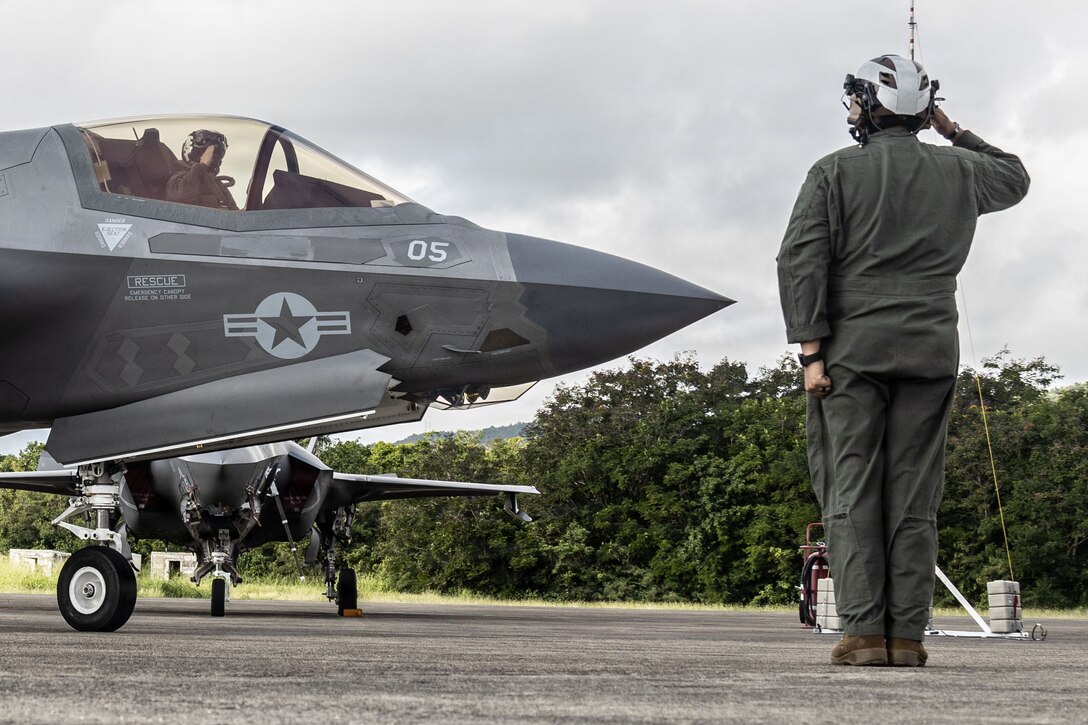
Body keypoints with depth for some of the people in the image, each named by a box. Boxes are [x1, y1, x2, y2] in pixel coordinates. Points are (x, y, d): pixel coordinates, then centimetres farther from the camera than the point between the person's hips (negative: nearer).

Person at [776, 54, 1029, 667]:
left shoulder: (836, 173, 2)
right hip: (931, 353, 3)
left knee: (852, 492, -2)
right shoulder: (958, 172, 11)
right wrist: (955, 134, 35)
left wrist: (811, 348, -6)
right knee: (913, 497, 2)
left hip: (853, 349, -2)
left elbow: (801, 261, -7)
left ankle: (864, 632, -8)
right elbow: (1015, 178, 34)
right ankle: (907, 635, -1)